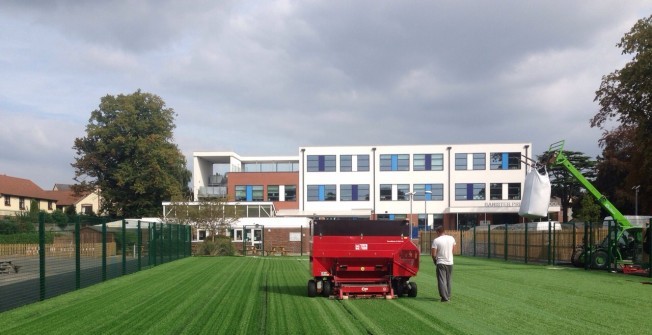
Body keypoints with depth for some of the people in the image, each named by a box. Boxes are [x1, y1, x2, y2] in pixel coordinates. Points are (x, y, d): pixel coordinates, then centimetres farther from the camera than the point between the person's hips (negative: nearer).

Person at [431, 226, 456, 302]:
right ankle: (448, 296, 22)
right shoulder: (451, 238, 3)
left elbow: (433, 254, -13)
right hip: (450, 262, 5)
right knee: (448, 281, 16)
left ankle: (445, 297, -9)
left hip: (441, 263, -5)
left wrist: (435, 261, 5)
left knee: (442, 281, -2)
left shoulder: (436, 240, -12)